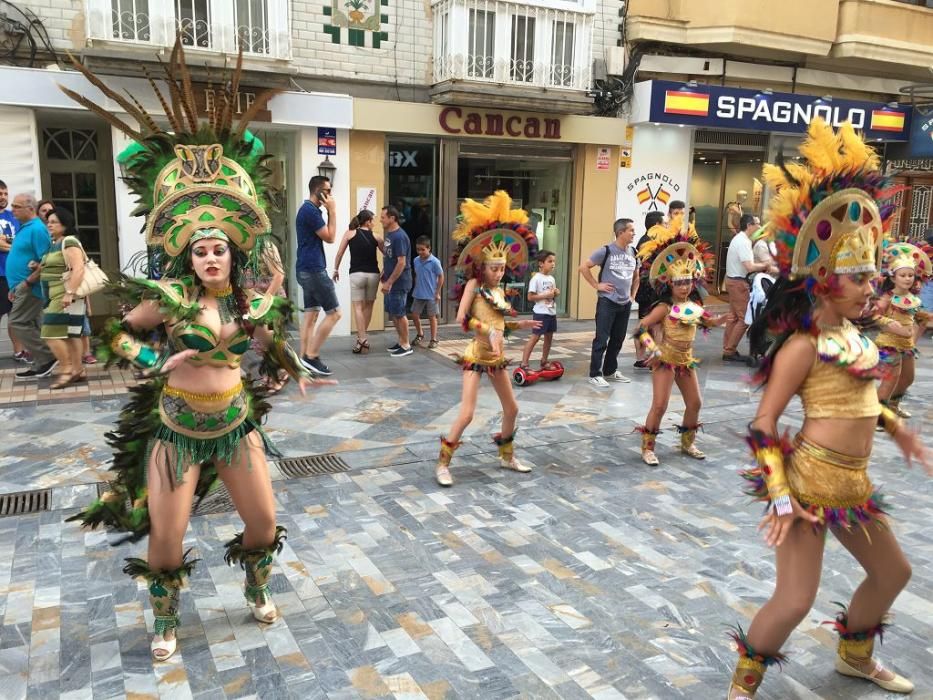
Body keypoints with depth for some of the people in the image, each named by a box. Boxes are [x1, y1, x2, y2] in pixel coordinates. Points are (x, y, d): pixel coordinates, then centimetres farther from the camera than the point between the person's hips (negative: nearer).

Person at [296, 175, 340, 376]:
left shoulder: (308, 209, 18)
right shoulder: (311, 210, -15)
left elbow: (324, 235, 22)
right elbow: (330, 238, -11)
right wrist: (333, 211, -8)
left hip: (307, 270, 11)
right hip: (313, 270, -11)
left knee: (311, 315, 9)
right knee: (334, 313, -7)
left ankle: (306, 359, 10)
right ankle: (311, 356, -5)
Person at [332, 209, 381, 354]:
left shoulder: (350, 233, 2)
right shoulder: (375, 236, 5)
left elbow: (340, 253, 2)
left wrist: (336, 269, 12)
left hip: (356, 274, -1)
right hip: (373, 274, 1)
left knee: (358, 307, 0)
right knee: (368, 306, 14)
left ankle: (362, 340, -9)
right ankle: (362, 337, 19)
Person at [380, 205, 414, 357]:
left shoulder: (399, 237, -19)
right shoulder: (389, 234, 9)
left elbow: (401, 263, -22)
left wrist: (389, 282, -21)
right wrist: (384, 274, 12)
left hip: (399, 283, -9)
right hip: (391, 281, 9)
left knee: (399, 313, -2)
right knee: (392, 313, 14)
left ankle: (406, 346, 9)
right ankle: (401, 341, 25)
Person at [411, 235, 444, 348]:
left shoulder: (434, 262, -13)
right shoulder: (416, 260, 2)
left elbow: (441, 276, -8)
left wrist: (438, 293, -8)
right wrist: (416, 289, 11)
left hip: (431, 295, -5)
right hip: (418, 295, 5)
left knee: (432, 317, 5)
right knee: (415, 315, 9)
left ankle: (434, 339, 16)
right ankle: (420, 335, 30)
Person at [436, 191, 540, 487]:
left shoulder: (499, 291, 9)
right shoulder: (474, 284, -11)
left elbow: (497, 325, 13)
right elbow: (461, 319, -20)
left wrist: (520, 325, 4)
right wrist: (488, 331, -27)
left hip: (497, 356, 8)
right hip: (477, 356, -8)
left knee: (511, 409, 15)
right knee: (467, 413, -11)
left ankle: (507, 456, 34)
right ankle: (442, 464, 2)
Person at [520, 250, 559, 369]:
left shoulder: (552, 278, 11)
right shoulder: (536, 278, -12)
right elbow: (530, 297, -16)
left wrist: (556, 293, 0)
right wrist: (545, 295, -21)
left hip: (552, 312, 8)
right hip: (541, 313, -8)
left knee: (549, 337, 13)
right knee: (535, 337, -10)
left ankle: (544, 361, 28)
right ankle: (524, 364, -9)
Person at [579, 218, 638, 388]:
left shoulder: (632, 253, 8)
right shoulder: (606, 251, -10)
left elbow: (636, 277, 23)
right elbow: (583, 267, -10)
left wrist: (632, 294, 14)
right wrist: (597, 285, -10)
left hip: (625, 304, 6)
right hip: (607, 302, -6)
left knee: (618, 339, 12)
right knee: (602, 339, -5)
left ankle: (610, 371, 25)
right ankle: (595, 374, 2)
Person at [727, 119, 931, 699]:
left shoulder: (851, 334, 7)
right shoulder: (804, 344, -18)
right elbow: (763, 422, -19)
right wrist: (779, 493, -23)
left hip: (852, 481, 10)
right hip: (812, 479, -9)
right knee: (795, 599, -6)